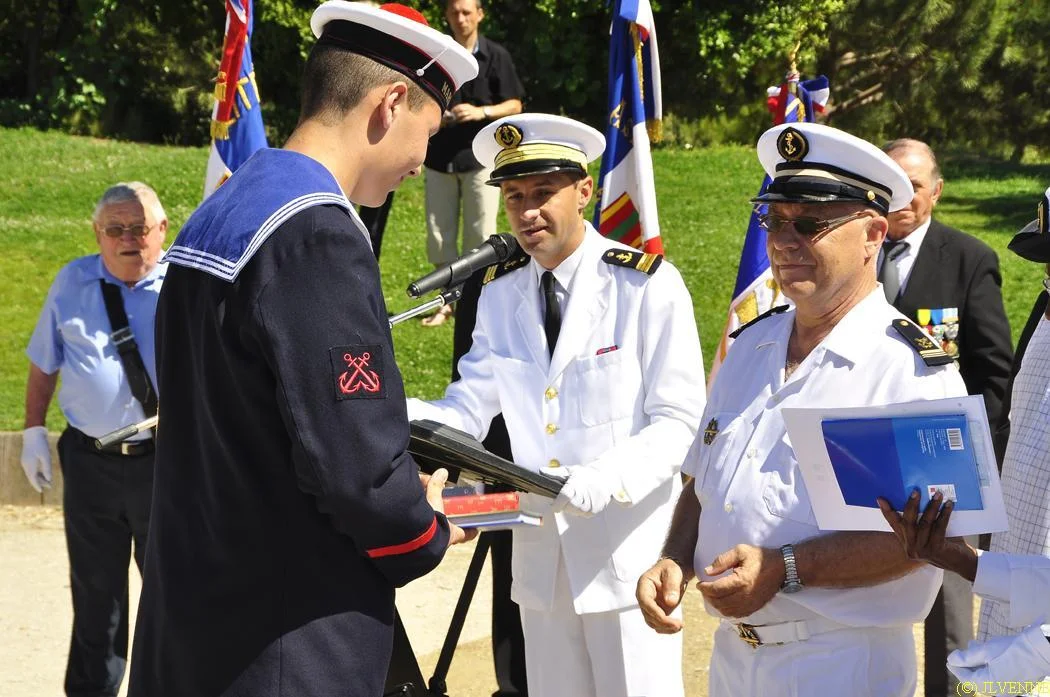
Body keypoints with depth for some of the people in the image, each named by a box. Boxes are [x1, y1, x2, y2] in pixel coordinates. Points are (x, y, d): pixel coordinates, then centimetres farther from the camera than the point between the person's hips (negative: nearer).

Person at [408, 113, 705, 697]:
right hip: (542, 554, 5)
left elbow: (679, 422, -11)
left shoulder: (648, 285, -10)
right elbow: (467, 413, 1)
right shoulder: (500, 295, 7)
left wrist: (609, 477, -29)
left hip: (629, 550, -5)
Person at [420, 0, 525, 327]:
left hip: (480, 156, -3)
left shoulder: (495, 56, -2)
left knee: (480, 236, -2)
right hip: (439, 157, 3)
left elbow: (514, 105, 1)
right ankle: (449, 300, 17)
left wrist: (482, 111, -16)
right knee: (438, 235, 4)